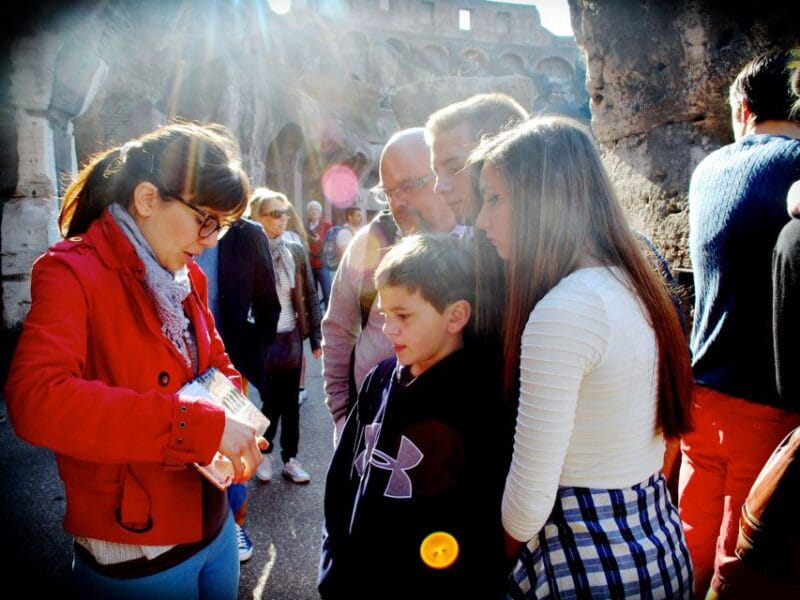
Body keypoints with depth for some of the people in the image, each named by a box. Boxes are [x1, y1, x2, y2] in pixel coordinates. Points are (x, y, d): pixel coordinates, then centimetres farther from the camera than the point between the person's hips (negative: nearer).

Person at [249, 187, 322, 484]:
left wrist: (315, 336, 3)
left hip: (291, 337, 3)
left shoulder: (296, 252, 4)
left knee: (290, 400, 11)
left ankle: (290, 459, 25)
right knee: (271, 399, 7)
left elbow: (310, 295, 6)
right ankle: (264, 453, 31)